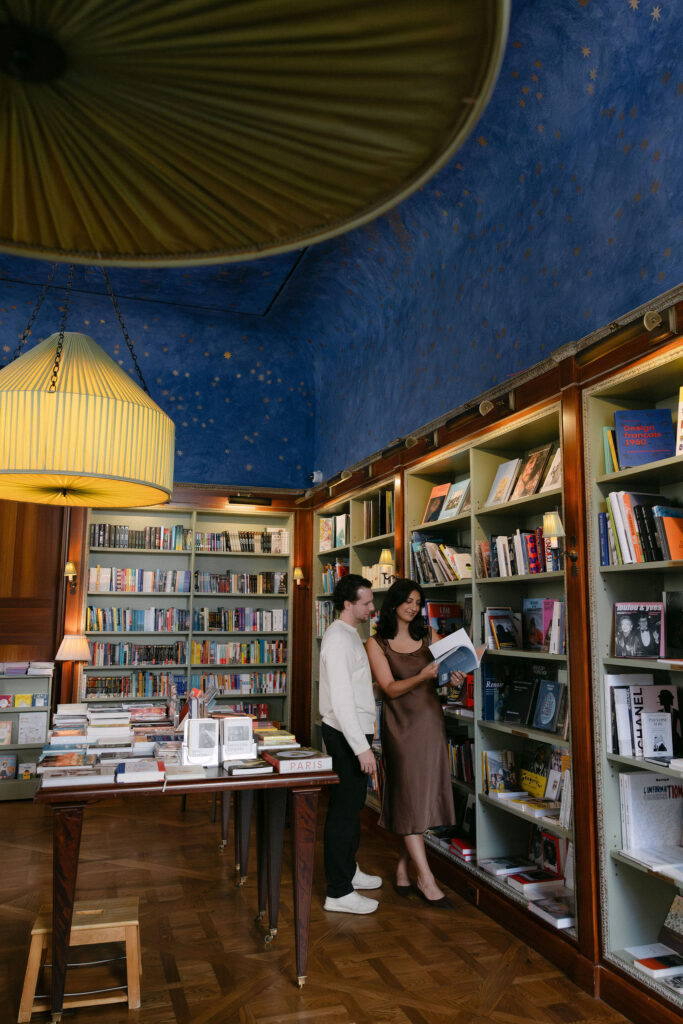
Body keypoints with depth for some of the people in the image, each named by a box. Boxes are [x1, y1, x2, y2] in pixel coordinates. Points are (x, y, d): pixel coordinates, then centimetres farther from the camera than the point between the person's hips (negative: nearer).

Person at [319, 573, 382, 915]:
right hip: (346, 735, -10)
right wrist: (361, 747, -26)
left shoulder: (350, 635, 13)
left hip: (354, 732, 10)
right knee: (344, 810, -2)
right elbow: (341, 699, -26)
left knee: (352, 806, 21)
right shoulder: (338, 639, -20)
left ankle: (348, 871, 36)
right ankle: (339, 893, 8)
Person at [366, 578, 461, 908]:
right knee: (410, 796, -5)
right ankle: (426, 879, 2)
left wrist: (452, 677, -12)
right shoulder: (377, 643, -5)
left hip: (430, 719, 5)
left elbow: (438, 675, 11)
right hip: (400, 723, -5)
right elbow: (391, 689, -11)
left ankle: (402, 866, 23)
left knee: (425, 794, 7)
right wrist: (421, 677, -27)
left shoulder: (425, 638, 9)